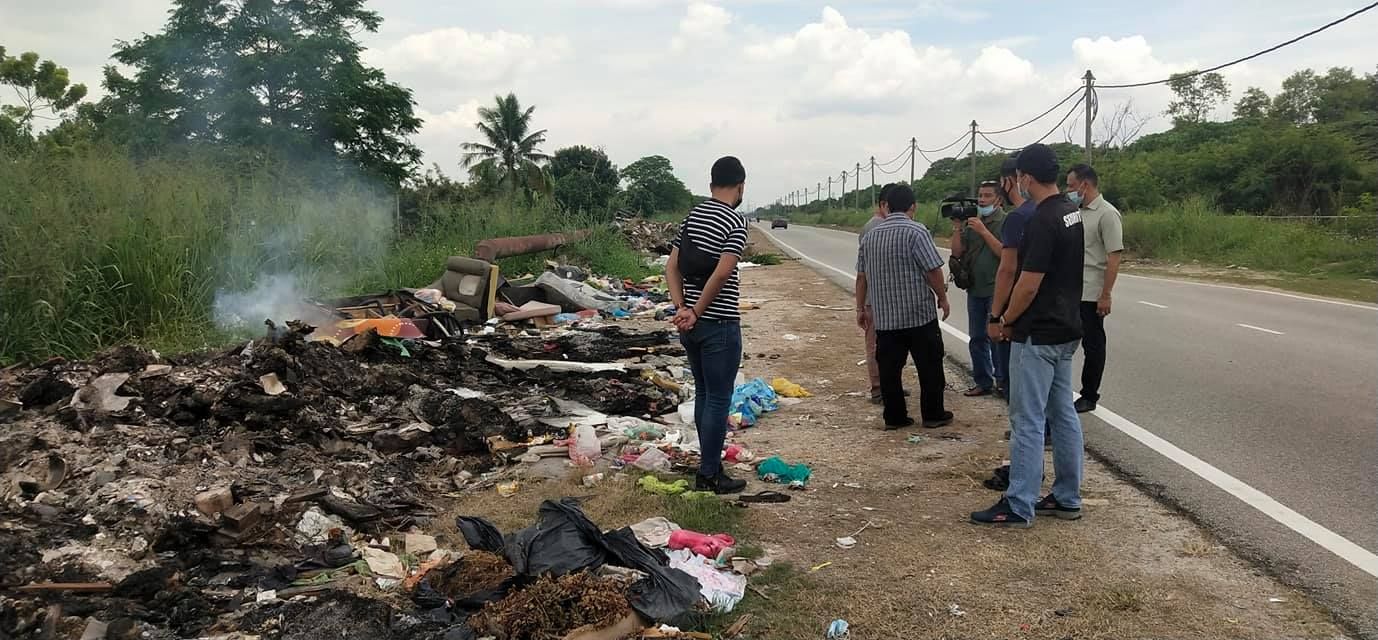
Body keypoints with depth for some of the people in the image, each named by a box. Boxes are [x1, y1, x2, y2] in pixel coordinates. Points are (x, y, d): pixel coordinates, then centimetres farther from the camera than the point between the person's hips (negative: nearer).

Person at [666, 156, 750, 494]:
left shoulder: (692, 216, 11)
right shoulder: (735, 221, -12)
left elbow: (672, 268, 7)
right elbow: (721, 274, -21)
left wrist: (682, 309, -2)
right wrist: (696, 313, -13)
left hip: (692, 325, 8)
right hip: (719, 324, -8)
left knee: (704, 395, 17)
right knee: (718, 400, 1)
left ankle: (710, 464, 26)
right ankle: (709, 475, 7)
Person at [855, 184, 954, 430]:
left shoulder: (870, 235, 7)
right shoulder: (916, 231, -11)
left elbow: (861, 276, 10)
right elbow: (933, 270, -14)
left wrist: (861, 308, 17)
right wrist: (942, 298, 1)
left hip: (884, 317, 5)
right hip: (920, 315, -5)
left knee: (889, 368, 8)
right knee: (929, 366, 8)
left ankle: (894, 417, 12)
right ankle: (933, 414, 15)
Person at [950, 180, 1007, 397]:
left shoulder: (1006, 222, -5)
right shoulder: (970, 221, 11)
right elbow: (957, 253, 5)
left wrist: (983, 231, -17)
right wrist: (957, 228, -6)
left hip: (997, 290, -6)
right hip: (975, 290, 6)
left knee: (997, 337, -6)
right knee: (977, 338, 10)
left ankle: (1003, 381, 4)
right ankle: (983, 382, 19)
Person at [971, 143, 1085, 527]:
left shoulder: (1042, 221, -21)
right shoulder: (1072, 212, 9)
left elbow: (1029, 283, -21)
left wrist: (1007, 321, -6)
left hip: (1037, 336, -10)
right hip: (1066, 330, 10)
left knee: (1028, 421, -4)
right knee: (1063, 414, 14)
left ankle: (1018, 507, 3)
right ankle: (1067, 499, 22)